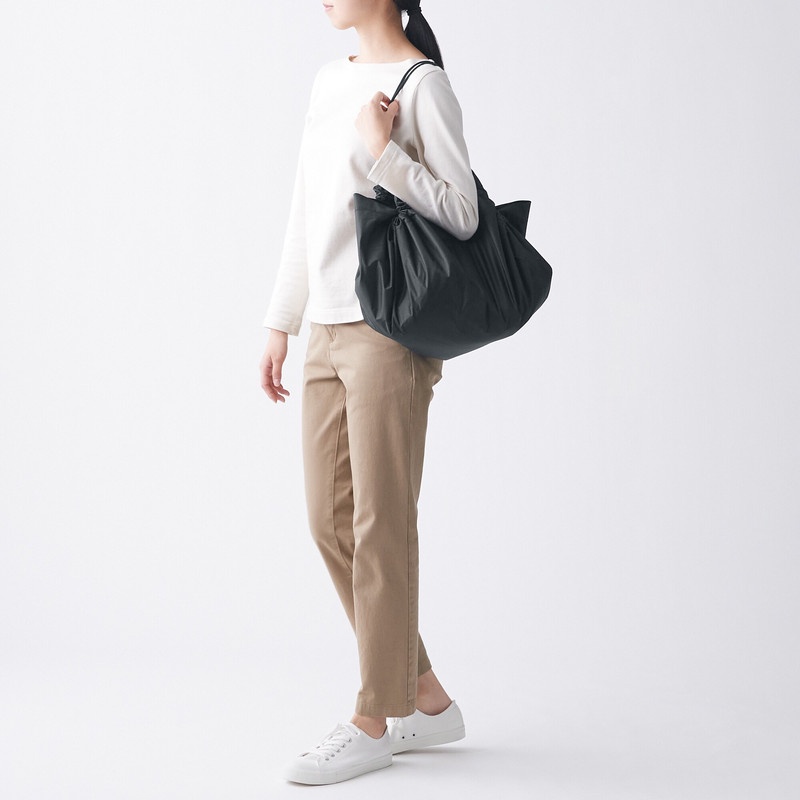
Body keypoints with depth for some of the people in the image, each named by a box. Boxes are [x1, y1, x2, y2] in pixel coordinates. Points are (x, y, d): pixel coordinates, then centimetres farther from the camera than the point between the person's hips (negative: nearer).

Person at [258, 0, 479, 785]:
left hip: (389, 331, -8)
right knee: (331, 522, 9)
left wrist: (383, 149, -17)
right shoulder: (330, 80, 17)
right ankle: (425, 697, 22)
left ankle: (374, 720, 11)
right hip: (327, 332, 8)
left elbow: (461, 215, -10)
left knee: (380, 522, -2)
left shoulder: (422, 82, -6)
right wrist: (280, 324, 19)